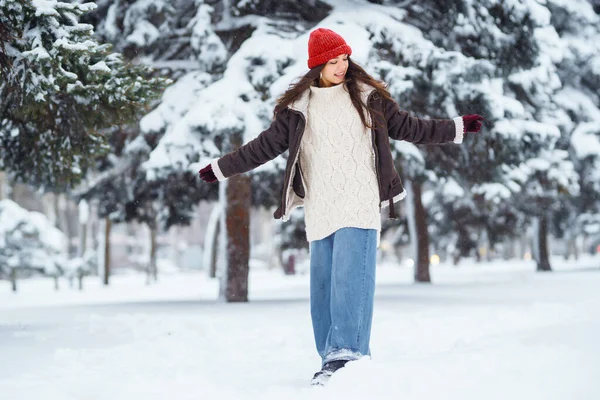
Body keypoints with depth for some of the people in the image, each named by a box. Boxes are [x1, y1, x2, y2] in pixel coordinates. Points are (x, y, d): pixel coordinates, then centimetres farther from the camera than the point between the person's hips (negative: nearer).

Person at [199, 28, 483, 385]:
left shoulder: (367, 97, 9)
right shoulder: (298, 106, 9)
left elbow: (406, 127, 15)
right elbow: (266, 145, 14)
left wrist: (458, 128, 13)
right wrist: (221, 168, 14)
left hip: (360, 204, -2)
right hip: (320, 209, 2)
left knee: (350, 278, -17)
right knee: (323, 285, 2)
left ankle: (345, 354, -24)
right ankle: (334, 360, 8)